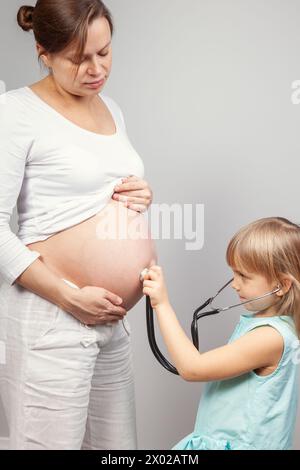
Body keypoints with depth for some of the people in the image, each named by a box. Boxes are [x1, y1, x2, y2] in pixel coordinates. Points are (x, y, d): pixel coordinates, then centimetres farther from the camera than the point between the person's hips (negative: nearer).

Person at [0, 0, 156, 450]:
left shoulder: (111, 108, 14)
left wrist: (141, 197, 3)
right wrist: (73, 298, -17)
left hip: (112, 320, 7)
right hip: (50, 318, -7)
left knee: (117, 443, 14)